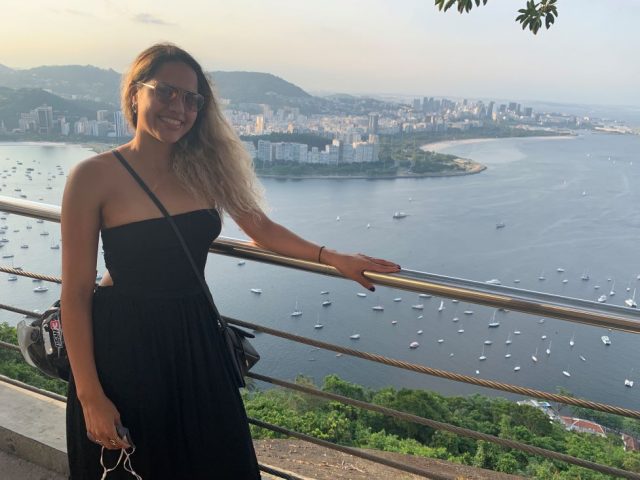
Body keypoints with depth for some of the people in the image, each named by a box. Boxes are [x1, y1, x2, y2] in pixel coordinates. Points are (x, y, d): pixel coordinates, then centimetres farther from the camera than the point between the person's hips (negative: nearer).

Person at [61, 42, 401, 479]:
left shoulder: (204, 167, 2)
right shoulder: (94, 176, -12)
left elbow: (260, 227, 11)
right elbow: (76, 292, -11)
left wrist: (332, 258, -2)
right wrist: (90, 396, -12)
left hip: (196, 341, 5)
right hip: (122, 346, -4)